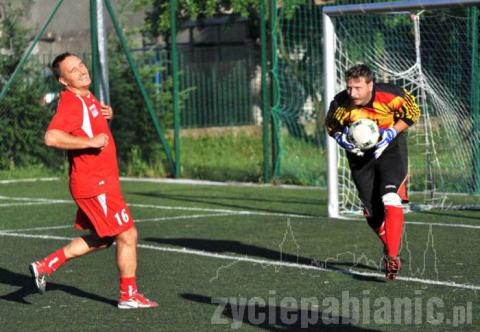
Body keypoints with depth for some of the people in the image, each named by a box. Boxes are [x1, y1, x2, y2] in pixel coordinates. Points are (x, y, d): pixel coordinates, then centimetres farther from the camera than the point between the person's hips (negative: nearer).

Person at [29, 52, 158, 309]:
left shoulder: (87, 98, 11)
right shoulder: (71, 103, -18)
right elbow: (52, 137, -32)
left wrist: (106, 114, 10)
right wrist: (91, 141, -27)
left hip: (103, 181, 10)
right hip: (95, 184, -10)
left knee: (101, 239, 18)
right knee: (127, 235, -3)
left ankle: (46, 265, 19)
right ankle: (129, 296, 8)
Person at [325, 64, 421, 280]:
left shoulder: (390, 96, -25)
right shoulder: (340, 104, -18)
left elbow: (412, 112, -8)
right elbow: (331, 126, 2)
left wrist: (392, 133, -21)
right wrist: (341, 138, -19)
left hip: (390, 149, -3)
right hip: (360, 155, 3)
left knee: (390, 200, -23)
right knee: (371, 212, 8)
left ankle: (392, 257, -23)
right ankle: (389, 245, 35)